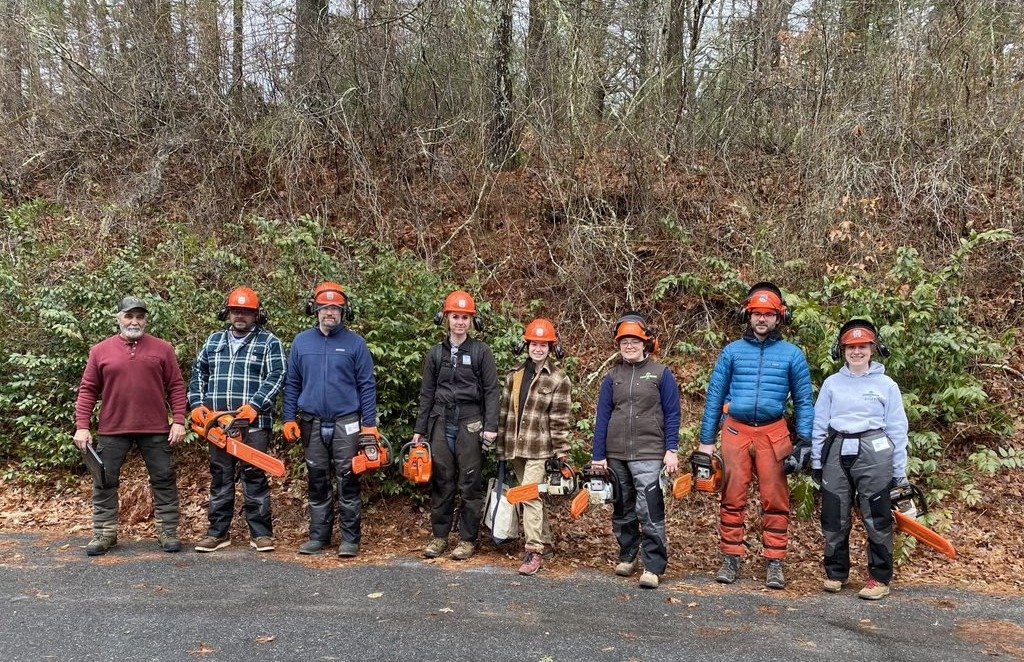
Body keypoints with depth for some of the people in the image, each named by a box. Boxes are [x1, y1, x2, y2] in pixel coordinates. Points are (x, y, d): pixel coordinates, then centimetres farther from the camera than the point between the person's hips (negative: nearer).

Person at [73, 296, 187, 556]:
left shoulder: (162, 349, 3)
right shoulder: (100, 351, 4)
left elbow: (176, 387, 2)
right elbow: (87, 390, 4)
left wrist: (178, 421, -6)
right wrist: (81, 426, -2)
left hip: (155, 430, 0)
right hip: (112, 430, 1)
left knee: (164, 480, 4)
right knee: (105, 481, 7)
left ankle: (168, 531, 14)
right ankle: (104, 533, 19)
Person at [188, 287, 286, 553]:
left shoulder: (269, 342, 1)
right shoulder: (214, 341, 15)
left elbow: (276, 377, -8)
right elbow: (198, 373, 19)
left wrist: (255, 406, -17)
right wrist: (197, 404, 5)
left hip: (254, 422, -4)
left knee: (255, 477, -2)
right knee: (220, 477, 9)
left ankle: (261, 533, 4)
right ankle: (218, 533, 16)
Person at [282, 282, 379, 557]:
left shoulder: (355, 343, -1)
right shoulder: (301, 342, 6)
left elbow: (366, 386, -1)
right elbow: (292, 384, 10)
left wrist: (369, 425, -6)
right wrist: (289, 419, 4)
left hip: (346, 423, -3)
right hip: (311, 423, 3)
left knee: (348, 482, -1)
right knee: (317, 482, 11)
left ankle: (350, 538, 6)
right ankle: (318, 535, 20)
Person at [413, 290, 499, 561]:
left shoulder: (481, 351, 1)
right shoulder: (435, 353, 11)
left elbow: (491, 391, -1)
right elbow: (427, 393, 13)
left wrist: (491, 426, -9)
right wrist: (419, 429, 11)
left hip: (470, 424, -3)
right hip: (440, 423, 3)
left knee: (470, 484, 1)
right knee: (441, 482, 6)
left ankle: (468, 539, 10)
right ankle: (439, 536, 17)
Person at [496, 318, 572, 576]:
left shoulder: (558, 379, -4)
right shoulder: (514, 376, 11)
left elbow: (560, 420, -7)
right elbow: (504, 412, 13)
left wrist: (561, 453, -10)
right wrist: (501, 447, 12)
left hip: (540, 448, -6)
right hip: (516, 448, 6)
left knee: (530, 495, -14)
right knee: (535, 496, 14)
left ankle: (534, 550, -11)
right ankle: (545, 543, 25)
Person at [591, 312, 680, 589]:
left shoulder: (661, 374, 2)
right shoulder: (612, 377, 9)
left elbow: (672, 414, 1)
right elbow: (602, 417, 8)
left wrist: (671, 450, -8)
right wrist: (598, 456, 4)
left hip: (648, 454, -4)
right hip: (616, 455, 4)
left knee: (649, 510, -11)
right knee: (622, 509, 12)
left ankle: (654, 567, -7)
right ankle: (627, 557, 26)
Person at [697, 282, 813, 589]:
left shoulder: (792, 354, 7)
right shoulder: (732, 351, 8)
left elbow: (803, 401, 9)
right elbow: (715, 397, 9)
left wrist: (805, 441, -1)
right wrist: (706, 440, 5)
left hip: (773, 434, 0)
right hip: (735, 431, 1)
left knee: (775, 500, 1)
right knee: (732, 498, 4)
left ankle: (774, 563, 10)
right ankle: (731, 559, 13)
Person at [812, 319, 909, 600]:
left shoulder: (886, 385, 3)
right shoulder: (832, 383, 9)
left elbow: (897, 429, 4)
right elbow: (819, 425, 10)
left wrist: (899, 472, 2)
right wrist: (816, 462, 7)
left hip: (873, 454, -2)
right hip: (837, 453, 3)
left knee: (877, 518, 0)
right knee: (834, 518, 8)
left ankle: (880, 579, 14)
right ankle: (835, 574, 22)